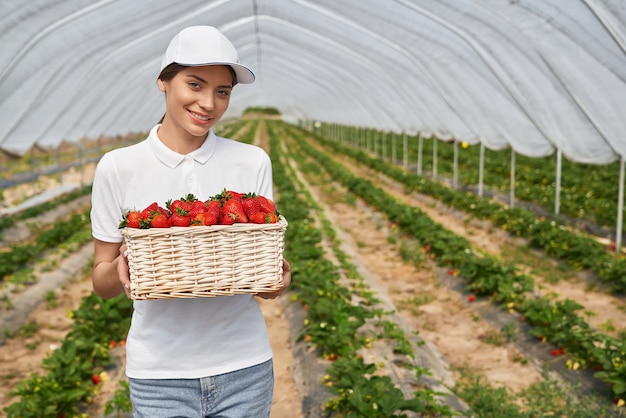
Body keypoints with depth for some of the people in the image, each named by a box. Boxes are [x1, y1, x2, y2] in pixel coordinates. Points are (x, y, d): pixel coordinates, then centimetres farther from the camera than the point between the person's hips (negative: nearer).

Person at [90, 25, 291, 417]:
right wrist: (121, 268, -20)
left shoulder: (253, 163, -2)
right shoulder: (117, 167, -4)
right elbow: (102, 284, 1)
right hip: (160, 373, -1)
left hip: (244, 368, 1)